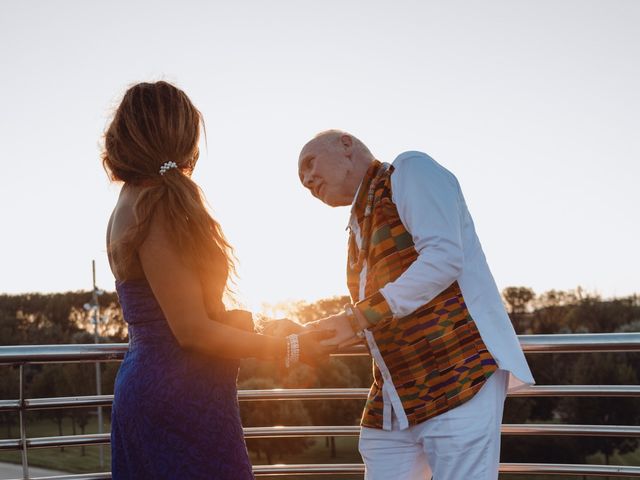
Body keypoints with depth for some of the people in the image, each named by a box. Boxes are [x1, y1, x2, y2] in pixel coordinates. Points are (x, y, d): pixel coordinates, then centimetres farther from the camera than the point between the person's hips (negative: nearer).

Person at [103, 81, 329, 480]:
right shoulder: (160, 210, -16)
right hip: (181, 401, -10)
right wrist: (288, 349, -9)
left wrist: (231, 318, 13)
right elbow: (192, 331, -17)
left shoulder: (131, 205, 12)